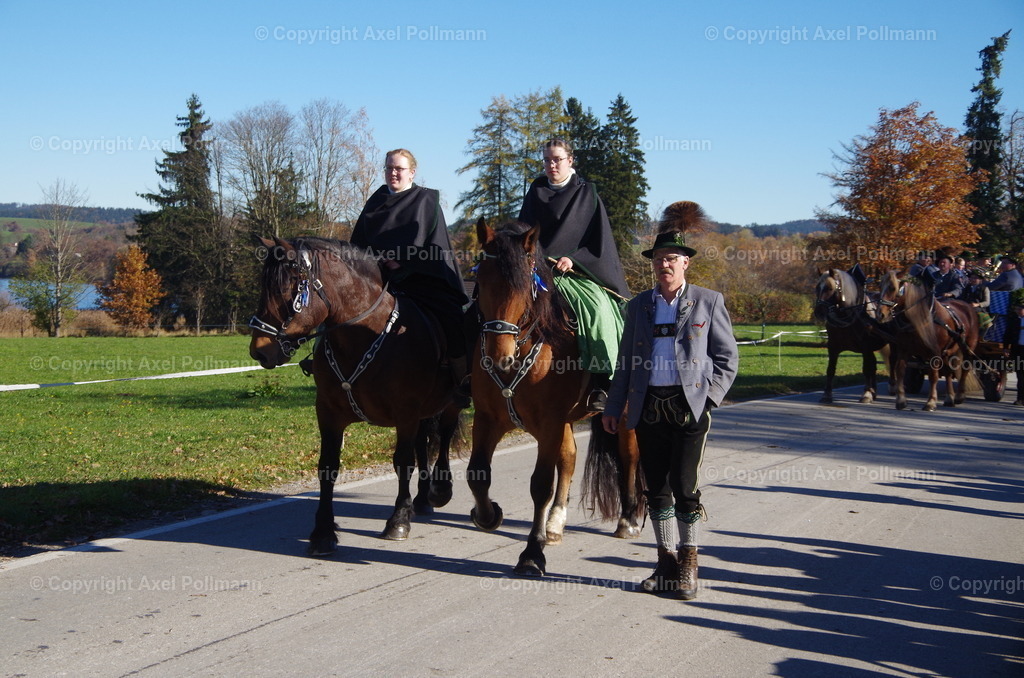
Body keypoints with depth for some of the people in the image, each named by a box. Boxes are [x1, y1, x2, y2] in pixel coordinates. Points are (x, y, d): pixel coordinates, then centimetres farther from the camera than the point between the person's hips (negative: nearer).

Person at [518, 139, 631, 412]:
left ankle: (601, 384, -30)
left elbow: (599, 238, 2)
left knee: (597, 309, -30)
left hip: (577, 270, -3)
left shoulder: (586, 194, 8)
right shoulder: (535, 192, 15)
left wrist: (574, 259, -12)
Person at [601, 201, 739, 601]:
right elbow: (625, 361, 15)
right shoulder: (638, 306, 12)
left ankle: (688, 565, 8)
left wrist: (711, 395, -8)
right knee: (657, 488, 7)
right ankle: (667, 562, 19)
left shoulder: (708, 302, 2)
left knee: (684, 485, -6)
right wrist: (613, 408, 12)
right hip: (648, 407, 4)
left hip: (690, 406, -3)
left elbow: (727, 356, 4)